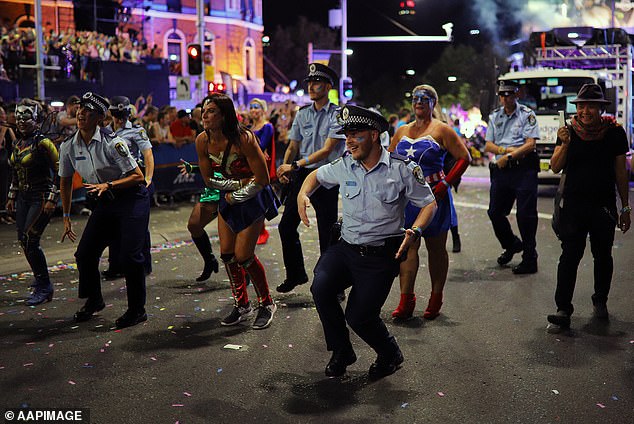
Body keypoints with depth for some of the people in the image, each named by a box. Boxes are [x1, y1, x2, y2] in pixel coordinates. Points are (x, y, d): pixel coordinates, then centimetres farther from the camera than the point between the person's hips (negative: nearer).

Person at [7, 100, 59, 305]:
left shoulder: (42, 143, -13)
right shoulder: (17, 144, 11)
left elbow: (59, 171, -14)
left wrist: (52, 198, -18)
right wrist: (12, 196, 20)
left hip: (41, 198, -8)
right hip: (24, 197, 8)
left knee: (30, 241, -11)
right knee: (23, 240, 8)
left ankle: (44, 286, 2)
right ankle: (42, 283, 23)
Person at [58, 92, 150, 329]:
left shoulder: (112, 143, -19)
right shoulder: (68, 146, -1)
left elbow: (138, 177, -17)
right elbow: (65, 181, 13)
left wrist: (108, 185, -28)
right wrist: (66, 216, 16)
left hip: (132, 200, -6)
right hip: (104, 204, 6)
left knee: (129, 256, -13)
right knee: (84, 254, 3)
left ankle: (137, 310, 5)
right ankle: (94, 300, 29)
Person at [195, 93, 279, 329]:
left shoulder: (243, 139, -26)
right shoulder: (202, 141, -10)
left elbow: (262, 180, -21)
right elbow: (209, 179, 0)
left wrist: (236, 197, -13)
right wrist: (240, 182, -11)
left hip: (253, 199, -6)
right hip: (228, 197, 6)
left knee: (243, 256, -7)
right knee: (227, 254, 5)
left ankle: (266, 304, 15)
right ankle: (241, 306, 24)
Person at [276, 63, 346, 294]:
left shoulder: (337, 115, -8)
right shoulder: (302, 114, 9)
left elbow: (327, 150, -16)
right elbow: (293, 146, 14)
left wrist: (295, 165, -20)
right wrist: (284, 168, -5)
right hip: (301, 174, 6)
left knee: (327, 232, 0)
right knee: (286, 225, 6)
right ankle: (295, 274, 21)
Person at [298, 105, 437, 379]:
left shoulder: (402, 169, -6)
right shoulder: (344, 166, 4)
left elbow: (429, 204, 2)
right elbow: (317, 175, 24)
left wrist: (414, 231, -16)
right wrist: (303, 194, 3)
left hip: (381, 256, -3)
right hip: (346, 247, 4)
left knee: (359, 316, -11)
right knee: (321, 287, -24)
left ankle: (390, 355, 24)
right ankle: (341, 352, 0)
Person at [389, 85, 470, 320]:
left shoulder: (441, 130, -2)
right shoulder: (402, 131, 12)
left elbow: (464, 158, -4)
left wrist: (445, 184, -11)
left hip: (433, 195, -4)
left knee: (436, 248, 7)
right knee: (408, 246, -2)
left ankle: (436, 299, 19)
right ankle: (406, 300, 0)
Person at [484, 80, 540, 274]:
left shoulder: (527, 115, 0)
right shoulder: (494, 116, 15)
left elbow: (530, 144, -8)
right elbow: (488, 145, 10)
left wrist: (509, 156, -14)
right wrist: (504, 150, -8)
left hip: (524, 169, -5)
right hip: (501, 170, 5)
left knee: (526, 214, -5)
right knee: (494, 212, 7)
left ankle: (529, 260, 3)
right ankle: (511, 245, 32)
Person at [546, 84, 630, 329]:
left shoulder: (615, 132, -1)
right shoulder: (570, 131, -1)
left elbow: (621, 172, 5)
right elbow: (555, 168, -4)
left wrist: (625, 207, 6)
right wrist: (564, 144, -21)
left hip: (604, 205, 1)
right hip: (574, 204, -1)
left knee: (603, 256, 13)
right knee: (570, 256, -7)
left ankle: (600, 301, 32)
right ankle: (563, 309, -7)